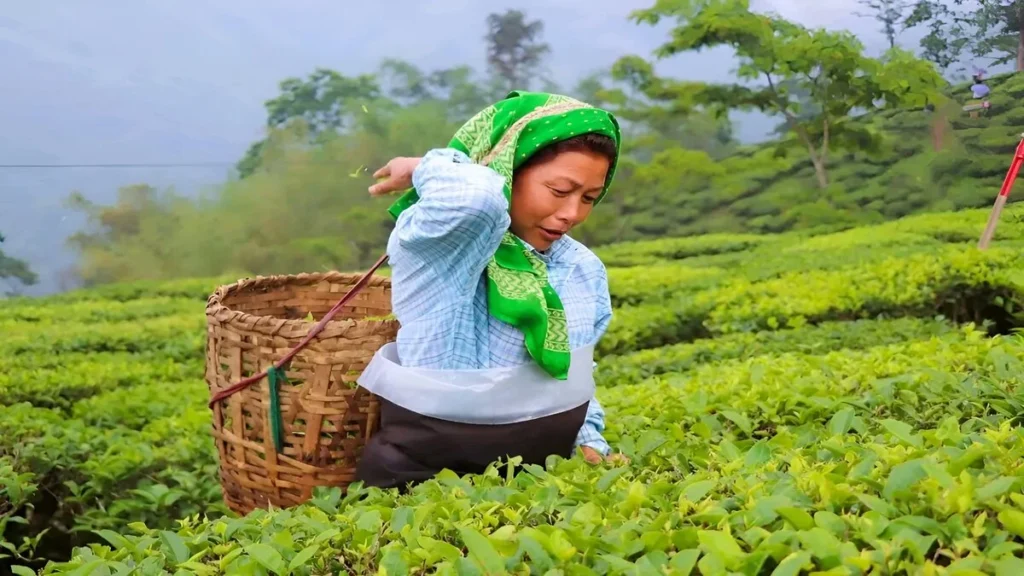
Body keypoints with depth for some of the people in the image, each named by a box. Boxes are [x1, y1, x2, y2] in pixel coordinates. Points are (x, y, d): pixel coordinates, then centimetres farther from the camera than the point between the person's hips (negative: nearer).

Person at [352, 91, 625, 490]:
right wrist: (428, 169, -21)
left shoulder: (585, 271, 7)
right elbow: (478, 195, -41)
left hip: (539, 476, 5)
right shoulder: (437, 244, -18)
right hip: (423, 478, -5)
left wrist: (590, 442, 5)